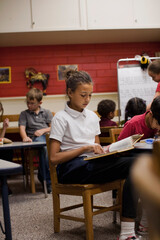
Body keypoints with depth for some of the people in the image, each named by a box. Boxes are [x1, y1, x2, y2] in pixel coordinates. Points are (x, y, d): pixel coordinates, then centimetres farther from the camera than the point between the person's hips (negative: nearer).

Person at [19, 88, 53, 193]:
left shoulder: (47, 112, 22)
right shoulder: (24, 114, 20)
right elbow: (22, 127, 5)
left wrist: (43, 130, -5)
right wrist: (25, 137, -16)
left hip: (48, 136, 2)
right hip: (34, 139, -2)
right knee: (45, 147, -37)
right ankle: (48, 181, -31)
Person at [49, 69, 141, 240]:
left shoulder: (92, 116, 18)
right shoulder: (61, 118, -1)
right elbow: (54, 158, -8)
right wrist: (85, 148, -16)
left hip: (93, 164, 6)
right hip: (70, 169, -6)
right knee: (133, 164, -28)